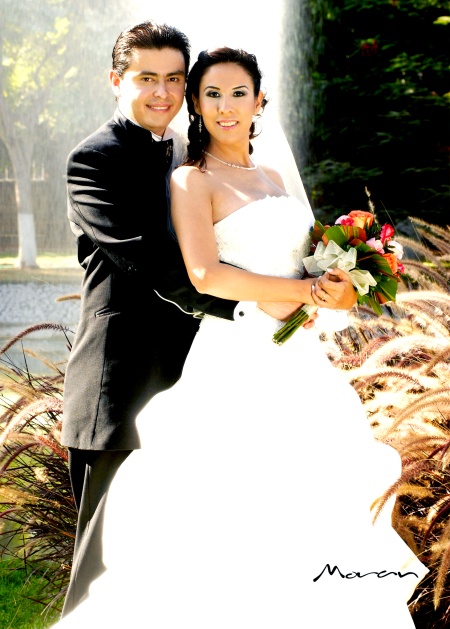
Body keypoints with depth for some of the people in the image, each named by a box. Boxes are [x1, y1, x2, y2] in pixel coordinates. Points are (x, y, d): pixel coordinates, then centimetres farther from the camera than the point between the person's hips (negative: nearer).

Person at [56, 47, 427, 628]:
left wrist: (336, 287, 1)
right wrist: (309, 292, -16)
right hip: (237, 362, -7)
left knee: (311, 509, 5)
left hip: (297, 360, 7)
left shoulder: (271, 179, 18)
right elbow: (206, 276, -17)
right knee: (244, 518, -7)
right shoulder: (192, 180, -4)